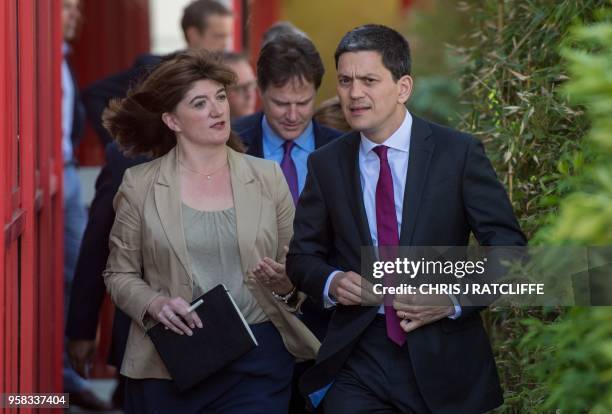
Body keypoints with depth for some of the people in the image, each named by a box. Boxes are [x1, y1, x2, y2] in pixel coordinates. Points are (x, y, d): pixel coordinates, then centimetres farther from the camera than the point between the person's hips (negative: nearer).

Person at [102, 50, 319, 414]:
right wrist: (155, 304, -12)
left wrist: (286, 285, -12)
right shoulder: (140, 185, 2)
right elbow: (119, 274, 7)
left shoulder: (267, 177, 5)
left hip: (259, 359, 1)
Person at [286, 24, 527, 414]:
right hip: (358, 359, 1)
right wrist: (331, 282, -10)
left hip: (444, 357, -1)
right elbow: (303, 255, 11)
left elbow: (507, 246, -4)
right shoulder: (325, 165, 4)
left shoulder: (459, 152, -5)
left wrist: (453, 300, -17)